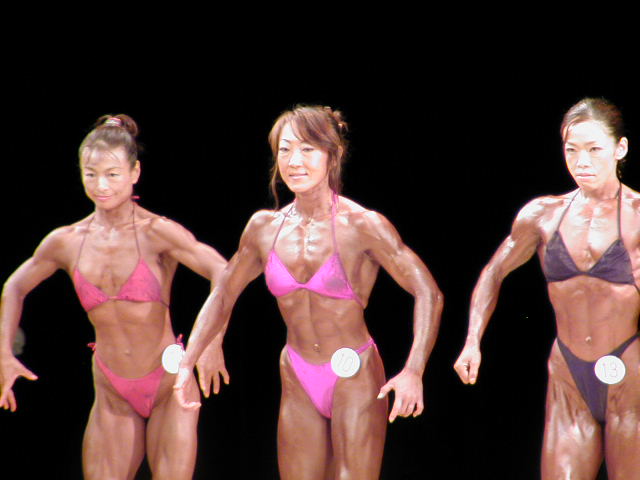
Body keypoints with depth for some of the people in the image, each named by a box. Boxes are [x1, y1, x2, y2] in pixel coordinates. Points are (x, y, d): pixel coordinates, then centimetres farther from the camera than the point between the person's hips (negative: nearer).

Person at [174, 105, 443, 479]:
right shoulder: (265, 227, 2)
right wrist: (188, 364, 7)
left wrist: (413, 373, -24)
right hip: (299, 384, 5)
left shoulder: (361, 225, -12)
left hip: (354, 378, -5)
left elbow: (428, 294, -13)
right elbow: (224, 294, 15)